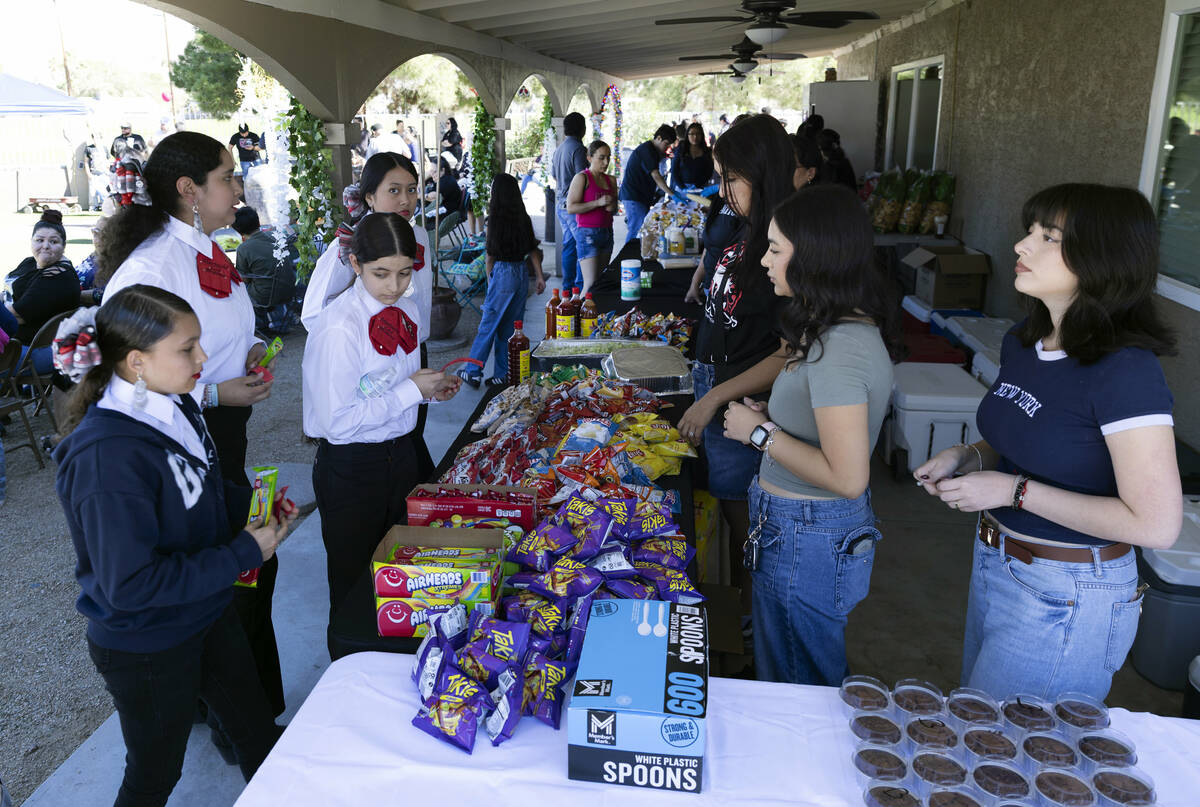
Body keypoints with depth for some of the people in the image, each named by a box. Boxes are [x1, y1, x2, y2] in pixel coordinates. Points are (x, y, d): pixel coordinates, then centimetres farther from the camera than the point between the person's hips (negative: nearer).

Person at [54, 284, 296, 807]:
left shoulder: (175, 405, -6)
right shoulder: (108, 458, -32)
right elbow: (130, 586, -30)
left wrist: (253, 504, -6)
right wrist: (243, 553, -26)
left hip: (208, 615, 8)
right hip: (146, 652, -7)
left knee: (258, 731, 25)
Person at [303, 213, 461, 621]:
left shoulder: (407, 309, 2)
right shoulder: (338, 328, -22)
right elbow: (338, 422, -24)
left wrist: (432, 389, -4)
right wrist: (411, 391, -22)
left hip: (402, 451, 7)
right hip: (351, 468, -7)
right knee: (356, 584, 10)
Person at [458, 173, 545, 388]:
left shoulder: (496, 219, -11)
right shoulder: (524, 219, 3)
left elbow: (490, 257, -7)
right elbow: (533, 251, 7)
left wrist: (489, 281, 5)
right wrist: (540, 277, 12)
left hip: (503, 273, -5)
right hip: (523, 273, 5)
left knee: (488, 325, 3)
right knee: (511, 327, 11)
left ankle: (473, 372, 11)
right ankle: (504, 374, 17)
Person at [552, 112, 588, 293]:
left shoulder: (559, 149, 13)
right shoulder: (578, 149, -14)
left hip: (561, 204, 9)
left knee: (568, 245, 13)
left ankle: (568, 286, 16)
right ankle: (580, 286, -3)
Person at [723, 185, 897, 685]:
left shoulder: (839, 349, -26)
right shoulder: (852, 329, 5)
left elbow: (847, 478, -29)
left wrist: (761, 432, -19)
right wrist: (770, 415, 4)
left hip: (807, 543, -10)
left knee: (798, 688, 12)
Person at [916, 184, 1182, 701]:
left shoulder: (1125, 372, -24)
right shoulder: (1023, 342, 1)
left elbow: (1156, 524, -26)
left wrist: (1014, 491, -24)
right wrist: (965, 458, -3)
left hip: (1067, 597, -8)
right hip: (995, 562, 8)